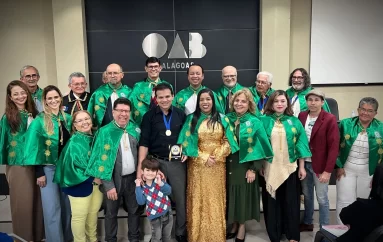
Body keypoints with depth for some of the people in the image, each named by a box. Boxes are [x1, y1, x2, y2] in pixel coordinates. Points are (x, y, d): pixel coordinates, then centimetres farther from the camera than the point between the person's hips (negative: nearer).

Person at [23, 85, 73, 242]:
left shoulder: (68, 118, 3)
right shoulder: (39, 121, -10)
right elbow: (33, 148, -10)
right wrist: (39, 172, -12)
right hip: (48, 168, -4)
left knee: (67, 206, 15)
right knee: (52, 209, 0)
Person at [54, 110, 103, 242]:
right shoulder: (74, 142, -15)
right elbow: (75, 166, -19)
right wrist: (92, 178, -14)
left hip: (98, 181, 6)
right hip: (80, 184, -6)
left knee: (93, 212, 18)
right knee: (80, 216, 6)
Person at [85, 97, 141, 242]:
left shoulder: (135, 130, 0)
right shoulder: (105, 132, -10)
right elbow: (102, 160, -12)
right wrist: (109, 185, -14)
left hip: (132, 177, 3)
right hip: (114, 179, -3)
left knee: (134, 210, 16)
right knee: (111, 213, 13)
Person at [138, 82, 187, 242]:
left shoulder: (181, 115, 6)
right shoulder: (149, 116, -1)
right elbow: (144, 143, -6)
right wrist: (140, 167, -13)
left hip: (177, 163, 2)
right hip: (156, 162, -1)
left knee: (181, 199, 7)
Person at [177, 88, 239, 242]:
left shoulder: (222, 119, 6)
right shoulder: (192, 119, 3)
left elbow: (227, 141, 2)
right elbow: (188, 142, -3)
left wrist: (216, 156, -11)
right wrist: (204, 158, -11)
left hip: (218, 165, 1)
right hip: (198, 165, -1)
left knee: (216, 200, 7)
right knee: (198, 199, 4)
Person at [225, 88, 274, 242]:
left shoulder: (255, 122, -7)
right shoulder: (227, 119, 2)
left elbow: (260, 147, -8)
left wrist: (253, 169, -11)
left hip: (245, 166, -3)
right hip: (228, 166, 3)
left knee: (243, 195, 8)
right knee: (231, 195, 12)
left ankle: (241, 228, 26)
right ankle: (234, 225, 31)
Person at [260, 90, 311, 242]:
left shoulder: (294, 122, 2)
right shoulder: (264, 121, -1)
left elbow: (300, 144, 3)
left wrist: (301, 167, 0)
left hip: (290, 168, 1)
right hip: (270, 168, 0)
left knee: (291, 201, 9)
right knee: (272, 201, 9)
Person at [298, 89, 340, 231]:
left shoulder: (330, 119, -11)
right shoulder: (302, 116, 3)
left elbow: (334, 147, -14)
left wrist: (328, 170, -17)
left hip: (320, 165, -4)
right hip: (304, 163, 4)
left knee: (322, 199, 4)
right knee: (307, 195, 17)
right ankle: (307, 223, 34)